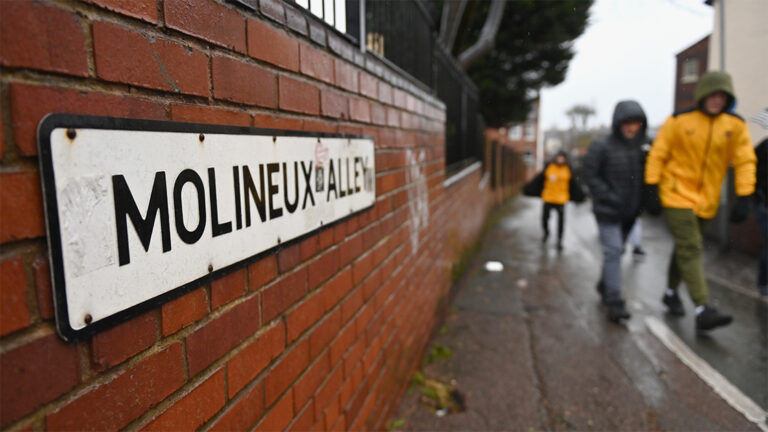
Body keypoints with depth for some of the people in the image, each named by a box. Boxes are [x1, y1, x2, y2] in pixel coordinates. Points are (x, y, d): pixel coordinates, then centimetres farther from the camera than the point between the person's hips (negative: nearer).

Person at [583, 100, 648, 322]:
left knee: (617, 250, 16)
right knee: (613, 251, -11)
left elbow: (642, 177, 14)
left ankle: (604, 285, 36)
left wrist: (639, 202, 1)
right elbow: (590, 176, -10)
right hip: (608, 211, -6)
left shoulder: (639, 148, 6)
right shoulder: (602, 146, -10)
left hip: (629, 212, 6)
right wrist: (610, 197, -17)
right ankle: (614, 301, -8)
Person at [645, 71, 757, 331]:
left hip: (705, 201, 4)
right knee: (690, 250, -11)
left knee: (685, 249, 15)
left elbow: (745, 161, 1)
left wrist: (743, 199, -6)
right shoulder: (679, 121, -8)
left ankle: (671, 293, 33)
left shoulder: (736, 126, 0)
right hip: (677, 195, -4)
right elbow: (657, 155, -5)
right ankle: (703, 310, -14)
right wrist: (652, 190, -10)